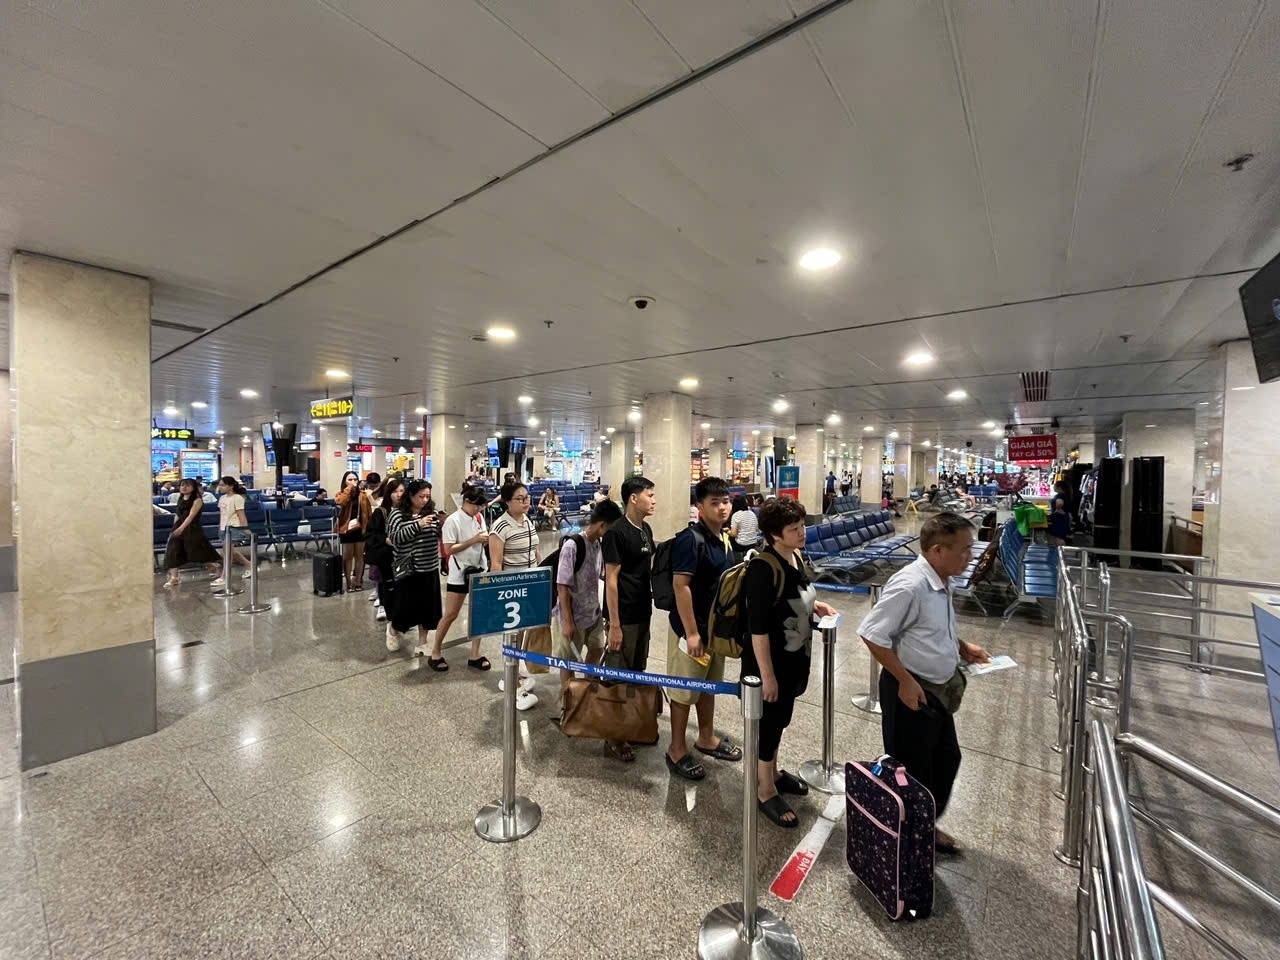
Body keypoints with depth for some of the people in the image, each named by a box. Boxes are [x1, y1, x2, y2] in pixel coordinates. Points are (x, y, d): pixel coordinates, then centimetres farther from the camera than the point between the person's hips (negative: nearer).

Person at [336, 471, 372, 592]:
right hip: (346, 529, -1)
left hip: (360, 529, 1)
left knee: (359, 556, 10)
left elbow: (368, 512, 2)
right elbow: (340, 502, -24)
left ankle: (358, 581, 21)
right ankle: (349, 582, 15)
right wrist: (349, 488, -19)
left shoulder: (363, 495, 2)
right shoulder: (341, 494, 0)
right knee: (347, 556, 6)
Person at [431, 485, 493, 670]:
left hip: (479, 570, 6)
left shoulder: (479, 517, 4)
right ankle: (436, 652, 24)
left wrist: (487, 539, -9)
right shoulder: (453, 521, -15)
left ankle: (475, 655, 19)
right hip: (459, 573, -6)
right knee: (450, 615, 4)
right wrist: (474, 540, -23)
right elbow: (448, 550, -18)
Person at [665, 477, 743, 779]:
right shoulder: (690, 539, -22)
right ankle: (677, 750, 25)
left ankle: (706, 738, 41)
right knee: (684, 690, 8)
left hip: (717, 626, 8)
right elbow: (681, 585, -24)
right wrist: (691, 632, -23)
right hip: (691, 628, -8)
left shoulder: (724, 538, 5)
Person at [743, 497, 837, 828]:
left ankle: (773, 771, 46)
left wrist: (816, 605, 2)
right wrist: (767, 675, -23)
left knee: (781, 718, 24)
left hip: (794, 657, 8)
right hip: (770, 660, -8)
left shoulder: (795, 556, 0)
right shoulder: (763, 567, -27)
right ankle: (765, 790, 30)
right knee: (768, 721, 9)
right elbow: (757, 627, -26)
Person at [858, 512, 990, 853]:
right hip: (911, 691, -9)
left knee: (947, 758, 25)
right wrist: (905, 680, -22)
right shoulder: (910, 586, -29)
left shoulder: (940, 582, 2)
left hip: (939, 690, 10)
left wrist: (962, 647, 5)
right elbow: (873, 635, -27)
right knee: (913, 771, 9)